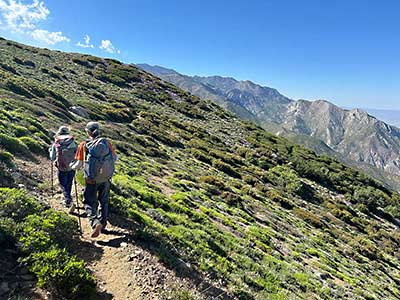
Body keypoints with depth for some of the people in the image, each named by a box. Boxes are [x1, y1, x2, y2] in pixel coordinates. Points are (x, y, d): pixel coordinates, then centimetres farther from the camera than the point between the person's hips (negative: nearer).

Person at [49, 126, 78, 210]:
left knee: (64, 186, 6)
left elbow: (52, 158, 1)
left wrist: (50, 151, 19)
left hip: (62, 169, -2)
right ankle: (66, 200, 36)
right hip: (71, 168, 2)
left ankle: (70, 202, -11)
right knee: (68, 185, 20)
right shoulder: (73, 143, -4)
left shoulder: (56, 144, -7)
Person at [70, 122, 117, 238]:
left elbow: (79, 163, -6)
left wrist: (72, 166, 17)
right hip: (106, 178, 2)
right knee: (104, 202, 19)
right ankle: (102, 225, 28)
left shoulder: (84, 145, -10)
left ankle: (95, 223, -14)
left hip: (91, 180, -2)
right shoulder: (107, 143, -5)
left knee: (89, 202, 10)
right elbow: (114, 158, 6)